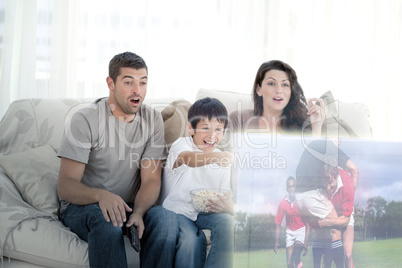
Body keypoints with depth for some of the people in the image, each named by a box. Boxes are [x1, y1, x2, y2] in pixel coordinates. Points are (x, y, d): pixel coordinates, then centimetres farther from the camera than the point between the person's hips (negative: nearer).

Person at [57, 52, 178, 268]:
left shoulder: (152, 120, 1)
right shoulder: (86, 120, -11)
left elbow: (151, 180, -4)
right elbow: (65, 186, -16)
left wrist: (138, 213, -27)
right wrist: (100, 195, -39)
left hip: (130, 206, 3)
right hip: (81, 207, -3)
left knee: (166, 217, -29)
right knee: (107, 218, -38)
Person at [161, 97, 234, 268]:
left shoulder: (223, 161, 8)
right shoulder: (181, 144, -5)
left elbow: (228, 201, 5)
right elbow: (189, 159, -32)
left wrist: (227, 207, -22)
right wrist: (217, 157, -53)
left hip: (205, 213, 4)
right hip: (177, 211, -4)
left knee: (227, 222, -26)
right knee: (192, 239, -31)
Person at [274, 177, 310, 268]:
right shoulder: (283, 203, -10)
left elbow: (307, 223, -14)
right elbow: (278, 223, -3)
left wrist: (306, 242, -21)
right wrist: (276, 241, -6)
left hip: (302, 229, -2)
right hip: (290, 231, 2)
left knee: (297, 246, -31)